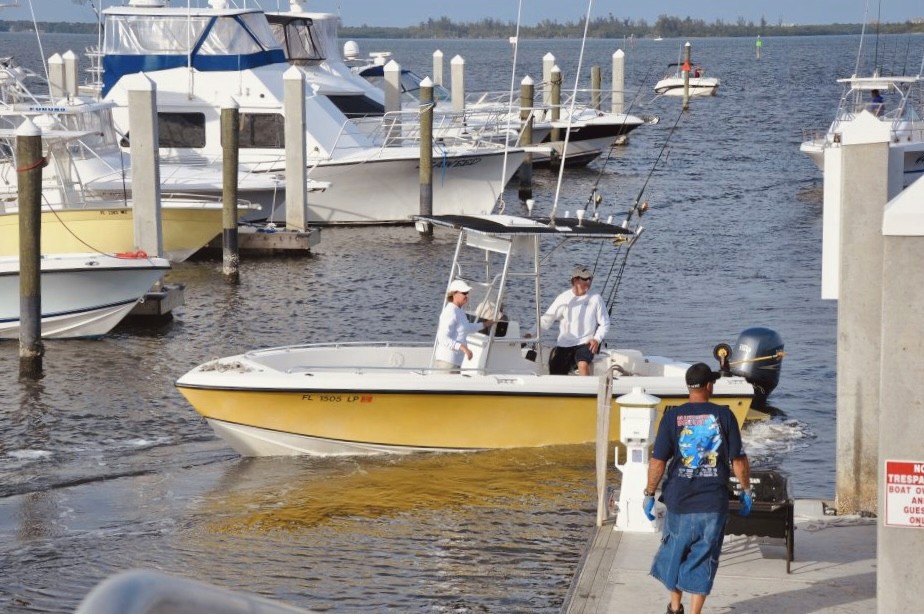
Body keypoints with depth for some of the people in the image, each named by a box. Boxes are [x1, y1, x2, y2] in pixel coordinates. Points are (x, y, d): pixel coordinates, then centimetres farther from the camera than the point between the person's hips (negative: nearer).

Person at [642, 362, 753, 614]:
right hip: (714, 503, -1)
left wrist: (649, 494, 4)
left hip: (679, 501, 1)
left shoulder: (672, 417, -5)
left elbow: (658, 461, -6)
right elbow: (739, 460, -5)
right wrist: (746, 491, 8)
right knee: (703, 560, 7)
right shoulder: (724, 415, -6)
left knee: (674, 553, 20)